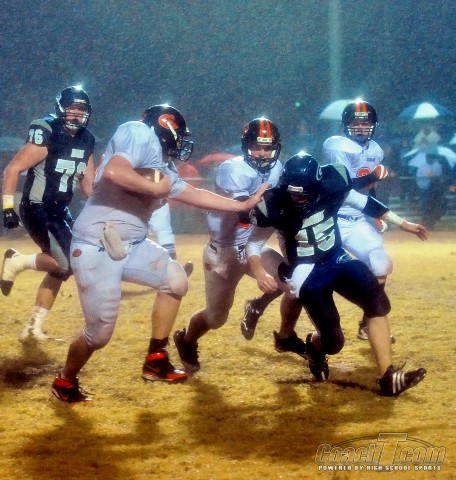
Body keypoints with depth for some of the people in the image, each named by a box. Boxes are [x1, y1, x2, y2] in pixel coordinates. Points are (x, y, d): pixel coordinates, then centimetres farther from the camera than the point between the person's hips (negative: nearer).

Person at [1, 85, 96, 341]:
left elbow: (89, 186, 9)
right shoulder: (47, 136, -17)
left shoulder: (86, 141, 6)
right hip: (37, 210, -8)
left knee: (60, 269, 11)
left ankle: (34, 328, 20)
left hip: (59, 211, 8)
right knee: (69, 263, -18)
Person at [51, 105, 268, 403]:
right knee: (100, 333, -4)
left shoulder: (163, 168, 15)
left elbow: (196, 195, 23)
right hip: (96, 248, -9)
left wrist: (244, 205, 27)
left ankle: (156, 360, 19)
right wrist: (155, 187, -15)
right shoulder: (140, 134, -10)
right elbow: (112, 171, -27)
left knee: (175, 280, 11)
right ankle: (65, 381, 23)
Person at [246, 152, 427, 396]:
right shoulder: (275, 206, -20)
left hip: (337, 260, 3)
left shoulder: (330, 186, -15)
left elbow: (361, 201, 5)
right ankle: (315, 345, 28)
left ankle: (388, 377, -16)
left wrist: (402, 223, 12)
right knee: (333, 341, -11)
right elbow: (254, 243, -5)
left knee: (377, 302, -17)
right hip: (308, 273, -3)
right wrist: (259, 272, -26)